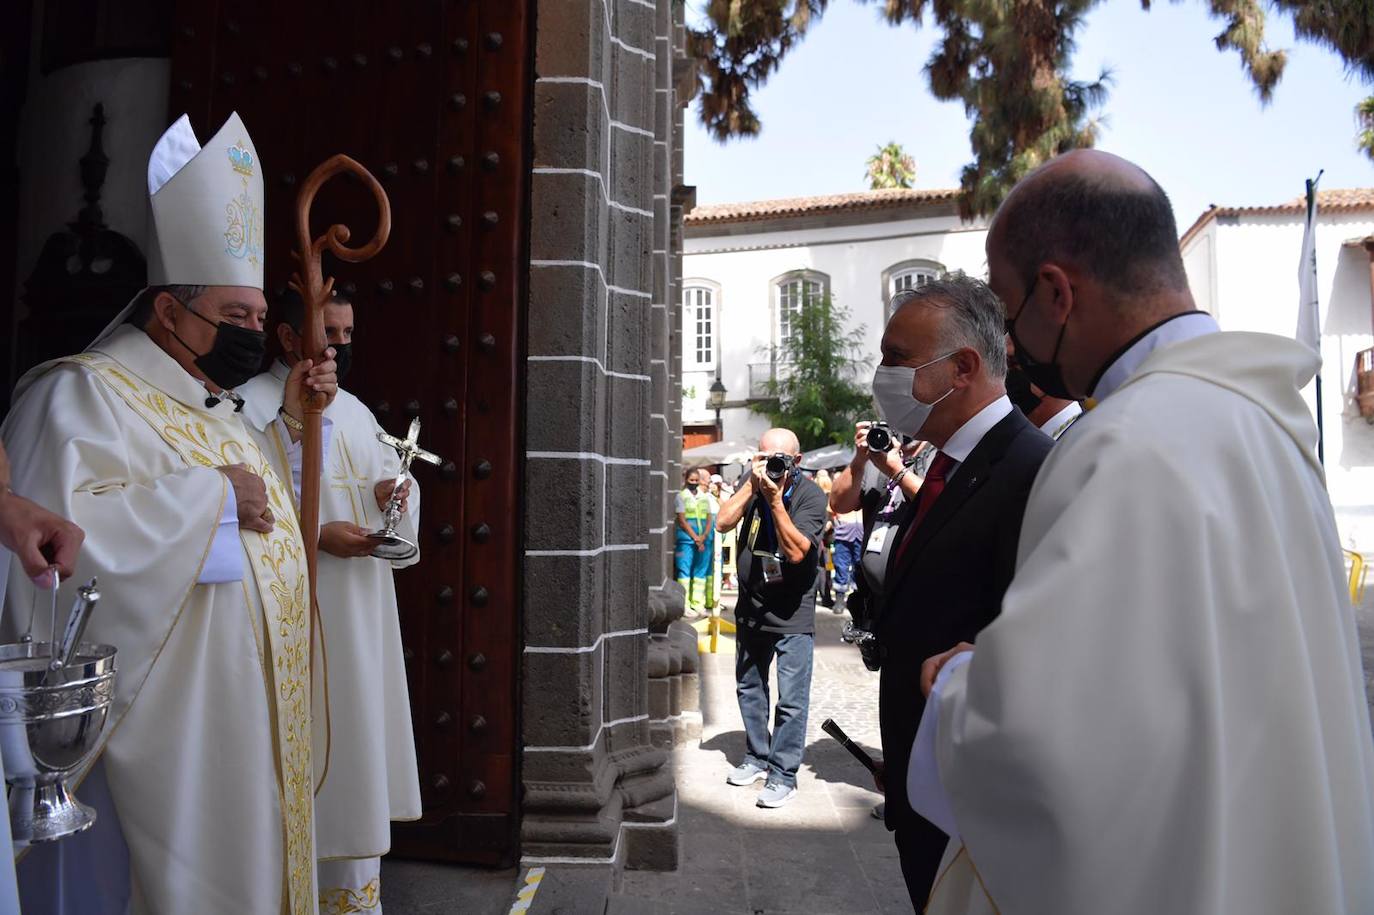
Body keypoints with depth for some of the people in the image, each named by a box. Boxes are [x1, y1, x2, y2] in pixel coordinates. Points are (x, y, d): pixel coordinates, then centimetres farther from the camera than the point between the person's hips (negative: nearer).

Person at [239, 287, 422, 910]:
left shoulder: (354, 409, 15)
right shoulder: (252, 407, -7)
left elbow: (395, 477, 20)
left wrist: (391, 492, -3)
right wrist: (317, 536, -21)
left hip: (363, 609, 7)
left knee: (359, 730, 12)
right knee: (309, 741, -1)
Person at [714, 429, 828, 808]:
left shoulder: (811, 495, -16)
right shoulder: (752, 481, -3)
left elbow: (796, 551, -26)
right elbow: (723, 523, -14)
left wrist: (775, 498, -31)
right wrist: (753, 484, -21)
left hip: (793, 613, -5)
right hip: (751, 605, 5)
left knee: (791, 699, -4)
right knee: (749, 687, 18)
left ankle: (783, 775, 10)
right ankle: (756, 757, 35)